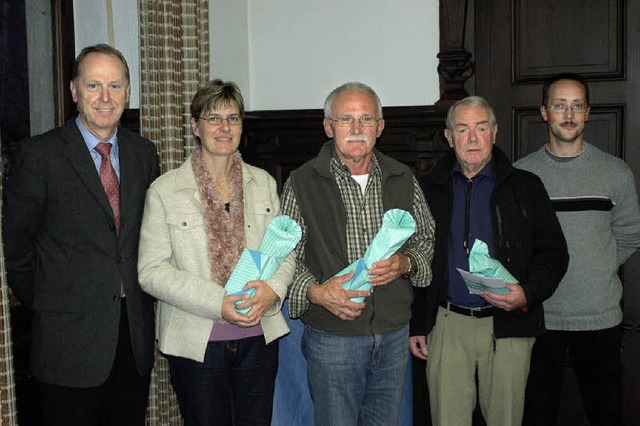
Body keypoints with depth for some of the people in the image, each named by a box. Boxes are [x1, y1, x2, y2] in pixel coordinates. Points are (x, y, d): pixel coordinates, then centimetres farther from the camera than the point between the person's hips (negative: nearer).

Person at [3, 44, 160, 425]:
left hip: (136, 334, 4)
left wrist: (139, 301, 9)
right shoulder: (38, 155, -7)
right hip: (69, 338, -4)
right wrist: (45, 306, 3)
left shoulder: (144, 153, 7)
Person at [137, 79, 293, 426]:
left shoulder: (263, 183, 8)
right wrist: (218, 303, -18)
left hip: (259, 337, 3)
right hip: (196, 343, -3)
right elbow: (151, 270, -8)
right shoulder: (165, 190, -4)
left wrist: (272, 289, -12)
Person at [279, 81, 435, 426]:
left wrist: (405, 263, -8)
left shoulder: (403, 180, 6)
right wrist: (315, 291, -20)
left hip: (395, 334, 4)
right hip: (332, 338, -3)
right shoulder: (302, 184, -4)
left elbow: (425, 238, 13)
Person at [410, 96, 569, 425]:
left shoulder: (525, 187, 5)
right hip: (447, 324, 1)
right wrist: (416, 324, 7)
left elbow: (554, 252, 4)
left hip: (508, 325, 0)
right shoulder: (429, 190, 8)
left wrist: (528, 293, -14)